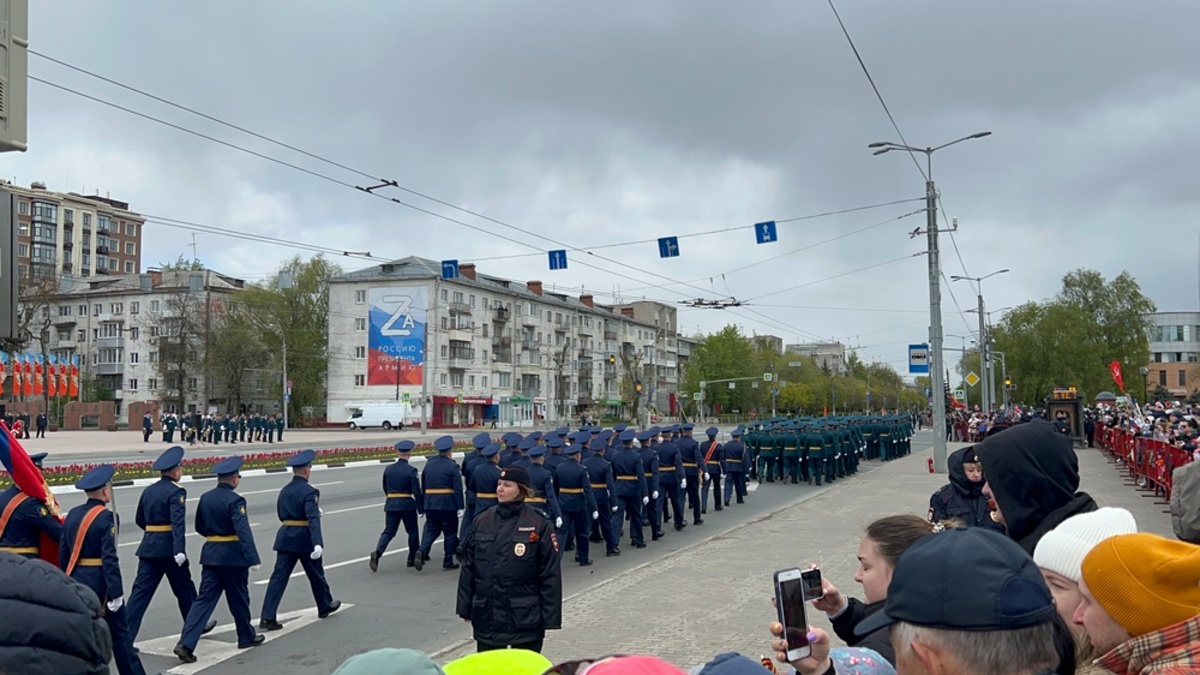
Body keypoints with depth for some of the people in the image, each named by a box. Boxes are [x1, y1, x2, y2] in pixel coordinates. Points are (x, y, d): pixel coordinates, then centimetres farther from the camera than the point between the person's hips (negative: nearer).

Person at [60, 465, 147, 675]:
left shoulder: (72, 515, 6)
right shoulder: (106, 517, -16)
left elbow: (63, 553, 10)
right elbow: (109, 559, -20)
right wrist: (116, 592, -19)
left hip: (76, 581, 6)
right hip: (99, 584, -6)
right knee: (119, 632, 6)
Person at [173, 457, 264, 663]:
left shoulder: (205, 498, 6)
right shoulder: (235, 500, -16)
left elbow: (199, 527, 17)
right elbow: (243, 531, -25)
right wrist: (253, 558, -29)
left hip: (210, 554, 6)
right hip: (233, 555, -6)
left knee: (205, 598, 4)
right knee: (238, 598, 11)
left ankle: (186, 643, -8)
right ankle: (247, 636, 28)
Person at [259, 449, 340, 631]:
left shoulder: (284, 491, 7)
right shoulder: (309, 492, -15)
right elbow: (313, 519, -27)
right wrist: (318, 543, -35)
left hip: (285, 538, 5)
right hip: (305, 539, -5)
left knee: (279, 576, 1)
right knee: (316, 574, 14)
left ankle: (267, 617, -7)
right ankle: (325, 606, 33)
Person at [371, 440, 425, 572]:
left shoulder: (388, 469, 3)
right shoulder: (411, 471, -12)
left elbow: (385, 488, 13)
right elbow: (417, 491, -13)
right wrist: (421, 508, -6)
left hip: (391, 505, 4)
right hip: (407, 505, -4)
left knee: (389, 531, 6)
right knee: (412, 531, 13)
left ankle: (377, 552, -17)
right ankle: (413, 558, 20)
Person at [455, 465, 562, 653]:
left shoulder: (539, 525, -9)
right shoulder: (481, 521, 3)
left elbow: (550, 573, -8)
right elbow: (468, 567, 8)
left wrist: (550, 617, -9)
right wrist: (465, 607, 7)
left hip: (525, 617, -4)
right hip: (486, 616, 4)